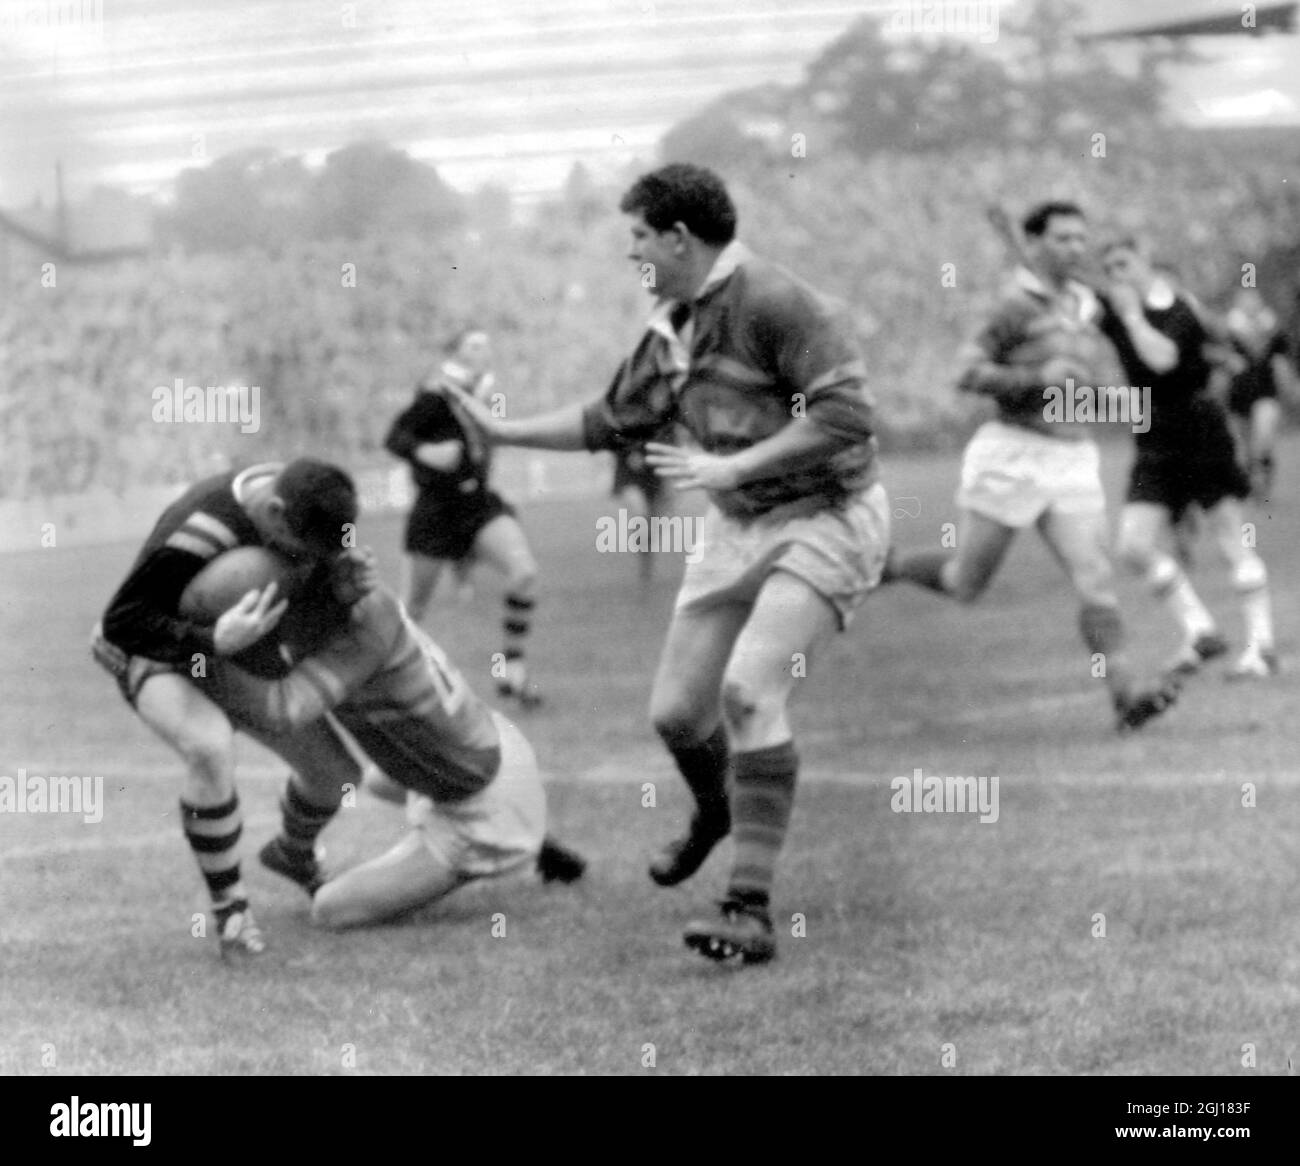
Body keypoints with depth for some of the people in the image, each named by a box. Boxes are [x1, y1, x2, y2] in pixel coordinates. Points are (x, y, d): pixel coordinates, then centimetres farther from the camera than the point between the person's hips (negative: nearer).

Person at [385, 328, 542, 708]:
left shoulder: (484, 394, 8)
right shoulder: (437, 396, -14)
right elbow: (394, 437, -17)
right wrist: (425, 453, -34)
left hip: (480, 504, 5)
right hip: (437, 508, -5)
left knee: (525, 572, -18)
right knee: (418, 601, 7)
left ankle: (512, 669, -9)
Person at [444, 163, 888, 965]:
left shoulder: (773, 301, -17)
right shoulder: (671, 329, 9)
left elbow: (845, 414, -25)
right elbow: (614, 421, 23)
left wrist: (730, 466, -24)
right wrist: (503, 430, 22)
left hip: (826, 517, -8)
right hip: (737, 526, 8)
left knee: (749, 687, -25)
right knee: (677, 709, 9)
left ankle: (752, 910, -22)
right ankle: (715, 812, 45)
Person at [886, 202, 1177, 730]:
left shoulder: (1084, 302, 12)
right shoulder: (1019, 304, -11)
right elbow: (969, 373, -16)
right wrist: (1039, 377, -23)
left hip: (1072, 461, 6)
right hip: (1013, 454, -5)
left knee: (1098, 582, -9)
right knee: (966, 586, 7)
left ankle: (1125, 696, -15)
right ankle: (880, 567, 32)